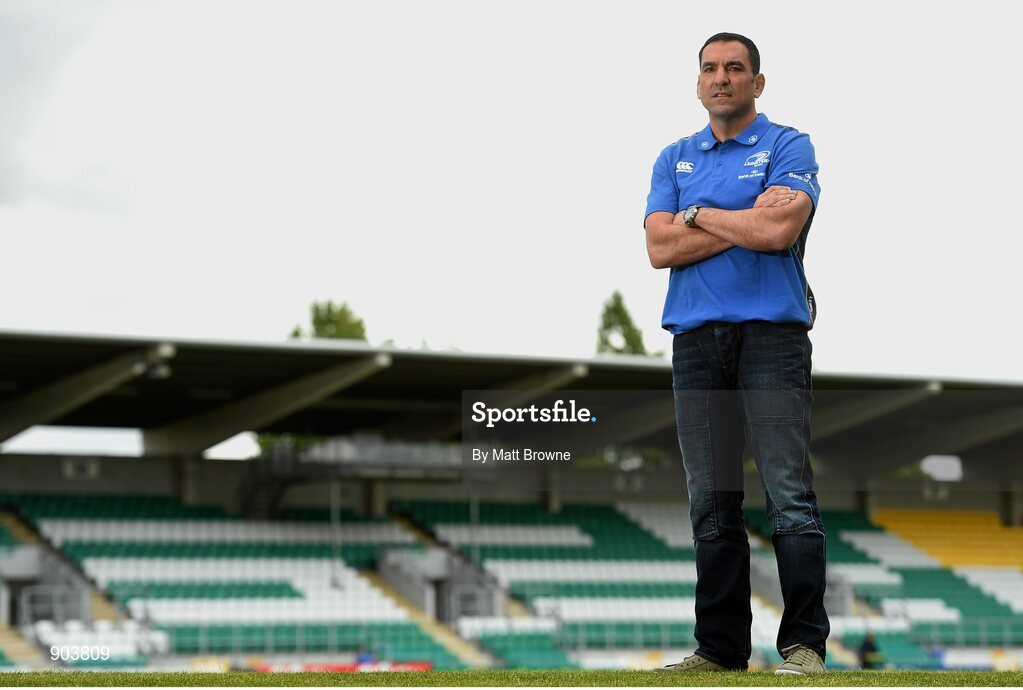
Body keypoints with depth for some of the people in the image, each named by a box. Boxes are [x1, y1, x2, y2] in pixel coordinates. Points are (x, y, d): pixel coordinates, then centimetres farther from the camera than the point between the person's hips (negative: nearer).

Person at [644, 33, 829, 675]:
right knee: (712, 502, 6)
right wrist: (749, 219, -5)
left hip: (771, 333, -4)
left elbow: (779, 231, -15)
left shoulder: (788, 147, 3)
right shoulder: (674, 159, 17)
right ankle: (721, 646, 10)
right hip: (696, 340, 5)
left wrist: (697, 215, 0)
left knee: (790, 494, -10)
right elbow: (661, 248, 2)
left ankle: (805, 644, -8)